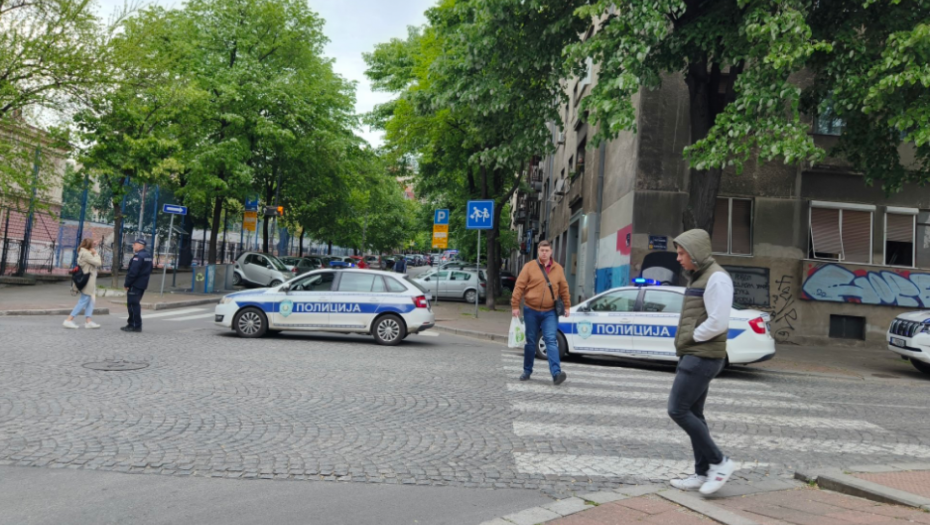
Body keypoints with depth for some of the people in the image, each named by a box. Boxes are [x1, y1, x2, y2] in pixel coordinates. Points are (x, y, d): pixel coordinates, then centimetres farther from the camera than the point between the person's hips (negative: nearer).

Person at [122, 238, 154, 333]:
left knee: (133, 304, -4)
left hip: (135, 285, -10)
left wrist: (127, 284, -15)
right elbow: (149, 270, 19)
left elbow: (133, 272, -23)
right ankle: (131, 324, 24)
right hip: (143, 285, 10)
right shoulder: (148, 256, 13)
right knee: (135, 304, 17)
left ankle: (136, 326, -2)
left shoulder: (138, 256, -18)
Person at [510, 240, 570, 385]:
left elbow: (564, 288, 13)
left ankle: (556, 373, -17)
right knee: (530, 342, 9)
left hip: (550, 312, 0)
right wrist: (515, 306, -6)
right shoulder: (529, 267, -2)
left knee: (551, 341, -10)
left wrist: (567, 306, 11)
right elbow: (519, 286, -3)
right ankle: (527, 371, 21)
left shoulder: (558, 268, 6)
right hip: (531, 310, 0)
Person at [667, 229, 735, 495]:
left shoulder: (716, 277, -12)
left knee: (678, 410, -9)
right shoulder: (698, 277, 18)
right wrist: (684, 343, 6)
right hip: (694, 355, 10)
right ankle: (703, 473, 16)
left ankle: (719, 462, 1)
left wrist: (689, 339, -9)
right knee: (693, 413, 10)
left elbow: (718, 322, -19)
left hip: (703, 357, -10)